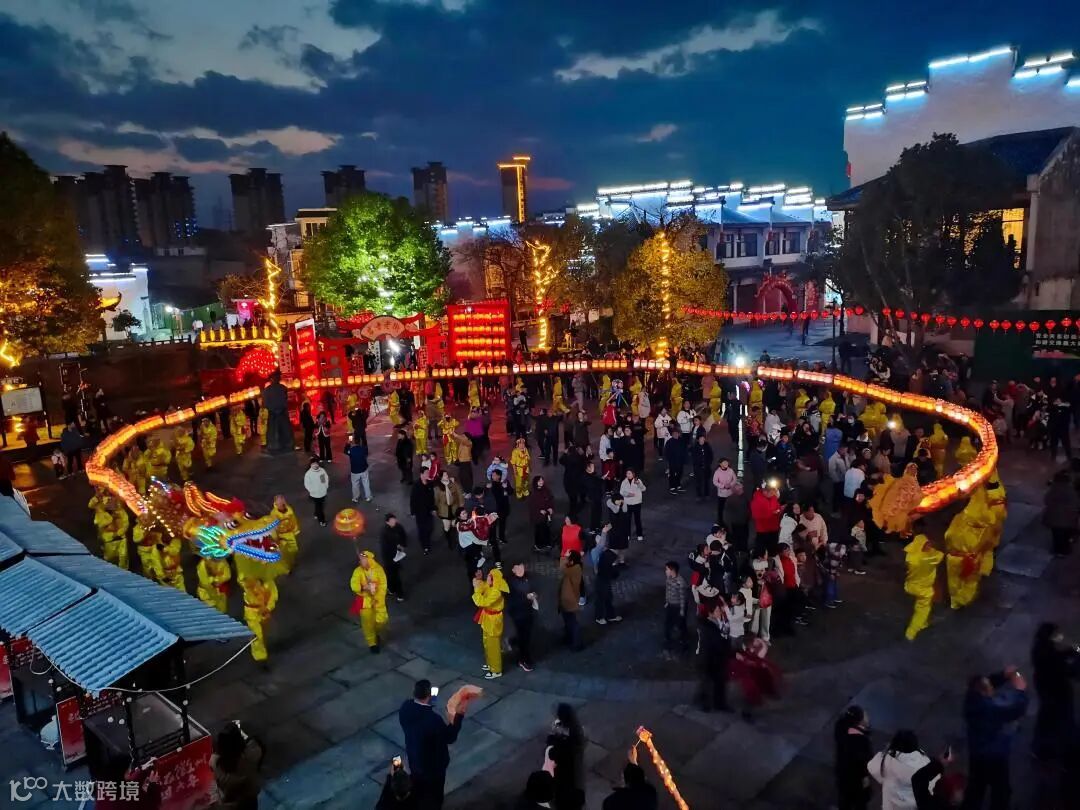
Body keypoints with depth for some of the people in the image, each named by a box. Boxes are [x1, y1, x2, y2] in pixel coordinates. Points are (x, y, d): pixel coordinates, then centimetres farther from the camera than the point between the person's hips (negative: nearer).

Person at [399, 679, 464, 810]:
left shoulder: (405, 707, -21)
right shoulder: (433, 719, -39)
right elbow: (450, 738, -22)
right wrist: (459, 716, -17)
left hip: (414, 760, 6)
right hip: (433, 765, -6)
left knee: (418, 791, 31)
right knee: (433, 796, 21)